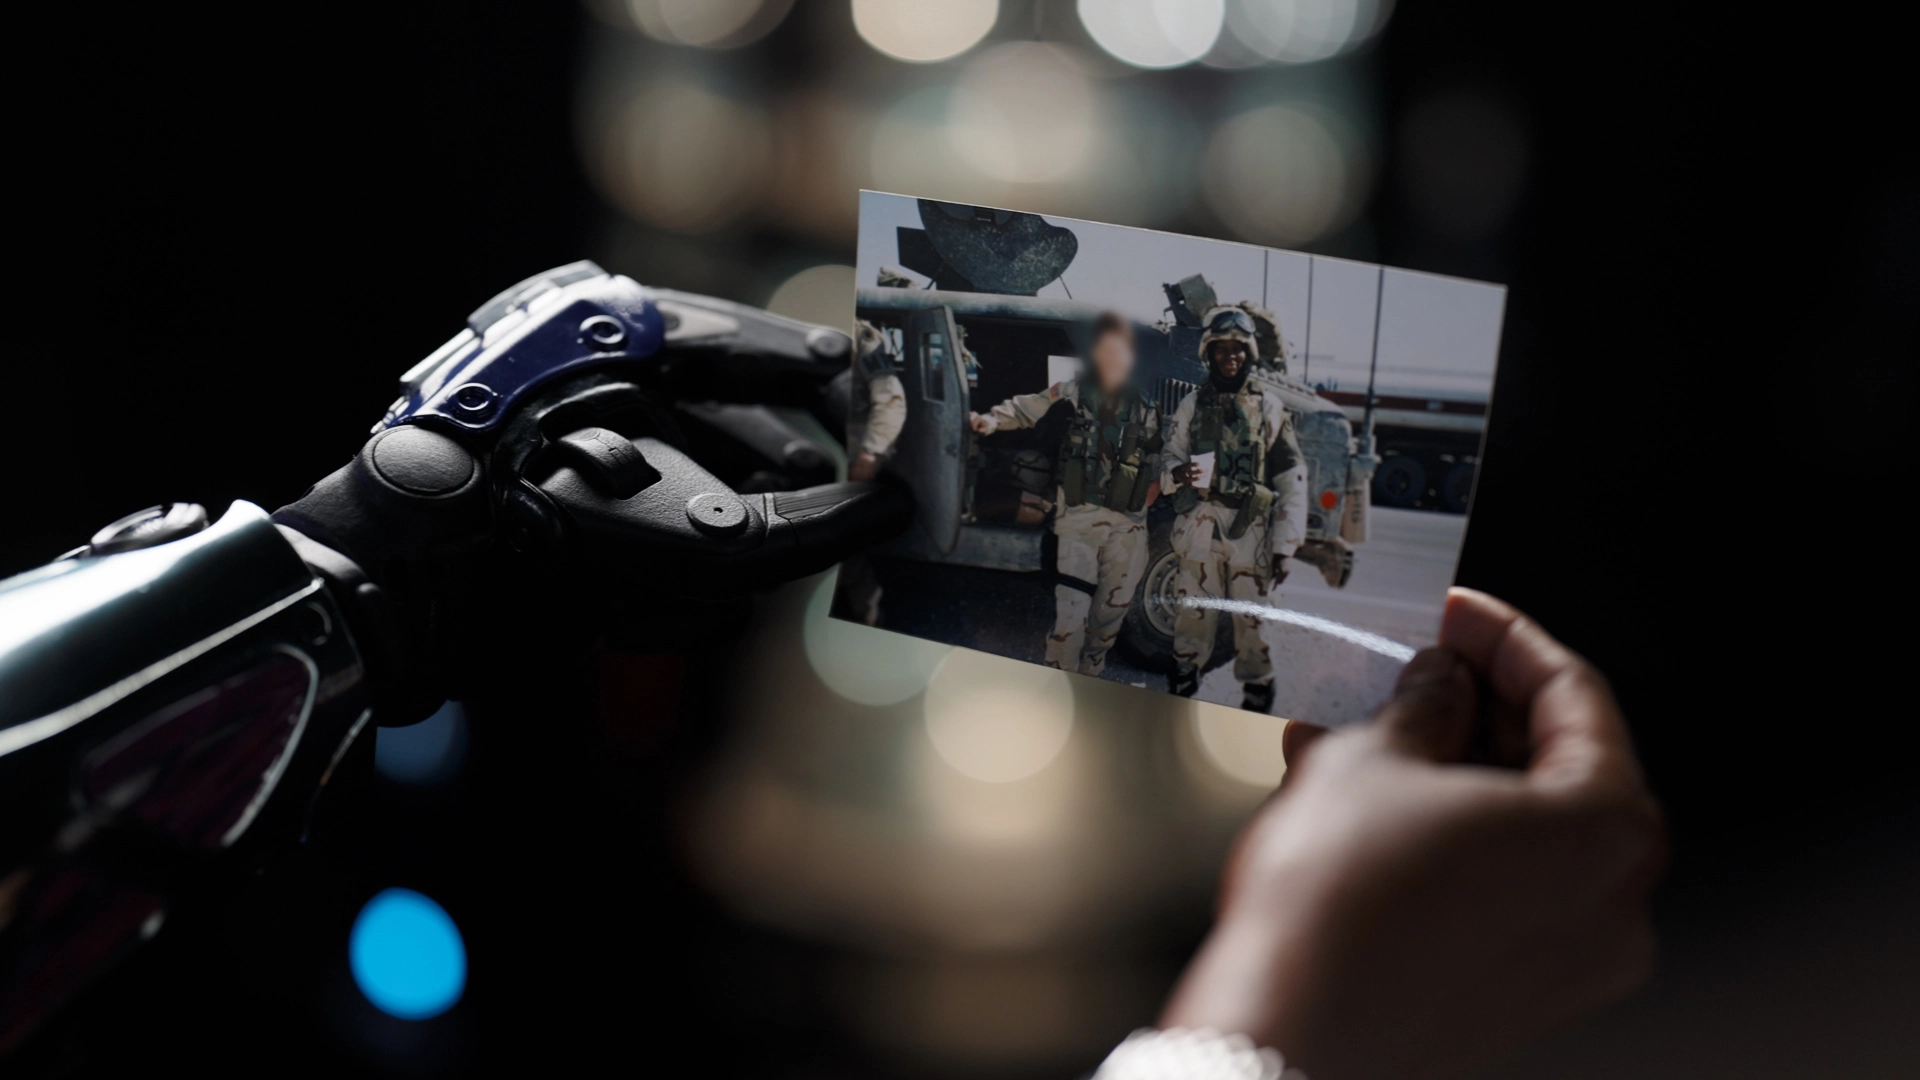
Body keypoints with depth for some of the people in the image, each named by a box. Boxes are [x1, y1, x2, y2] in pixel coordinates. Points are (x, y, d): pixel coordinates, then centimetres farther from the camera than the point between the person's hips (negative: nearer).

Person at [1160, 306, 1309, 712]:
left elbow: (1292, 481, 2)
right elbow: (1171, 463, 13)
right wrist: (1176, 474, -14)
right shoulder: (1192, 406, 9)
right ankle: (1182, 684, 22)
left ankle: (1258, 695, 12)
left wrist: (1284, 546, -4)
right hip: (1200, 527, 2)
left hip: (1251, 530, -1)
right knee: (1192, 615, 7)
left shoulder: (1270, 408, 4)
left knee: (1254, 619, -1)